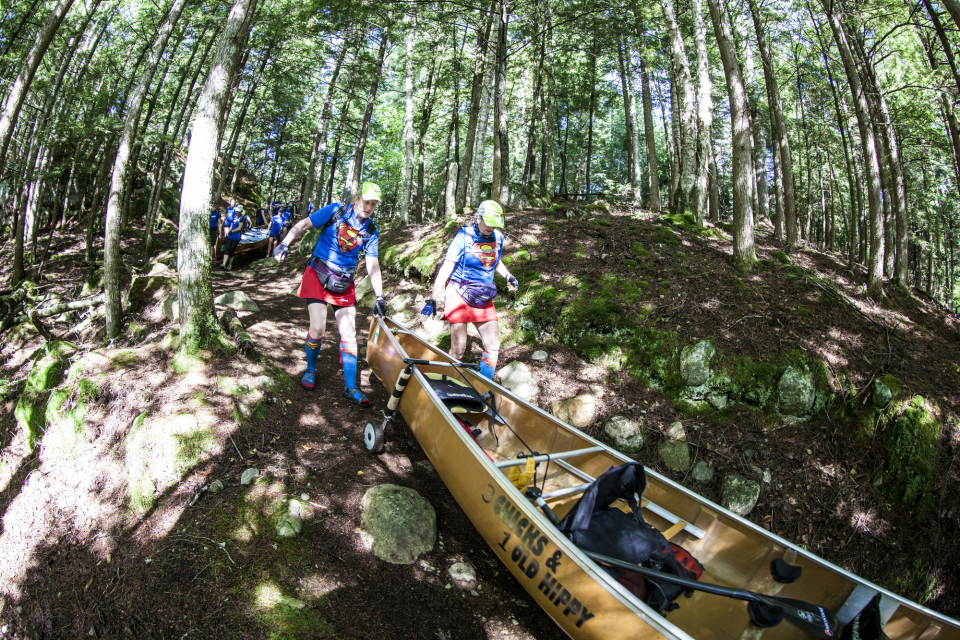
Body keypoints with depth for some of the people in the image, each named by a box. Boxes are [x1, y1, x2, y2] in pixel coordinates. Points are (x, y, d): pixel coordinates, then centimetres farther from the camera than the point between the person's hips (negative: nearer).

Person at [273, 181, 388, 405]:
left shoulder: (371, 231, 1)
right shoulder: (335, 211, -7)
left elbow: (373, 267, 0)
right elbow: (303, 225, -5)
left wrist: (380, 298, -6)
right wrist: (285, 243, -21)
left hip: (344, 284, 3)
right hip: (318, 276, -3)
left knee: (349, 333, -2)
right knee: (318, 328, -12)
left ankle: (350, 387, 6)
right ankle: (310, 370, 18)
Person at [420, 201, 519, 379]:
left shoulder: (498, 237, 6)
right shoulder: (464, 236, -11)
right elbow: (446, 268, -12)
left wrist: (508, 276, 5)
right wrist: (432, 300, -15)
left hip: (484, 299, 6)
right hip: (459, 296, -5)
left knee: (493, 346, 2)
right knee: (458, 348, -6)